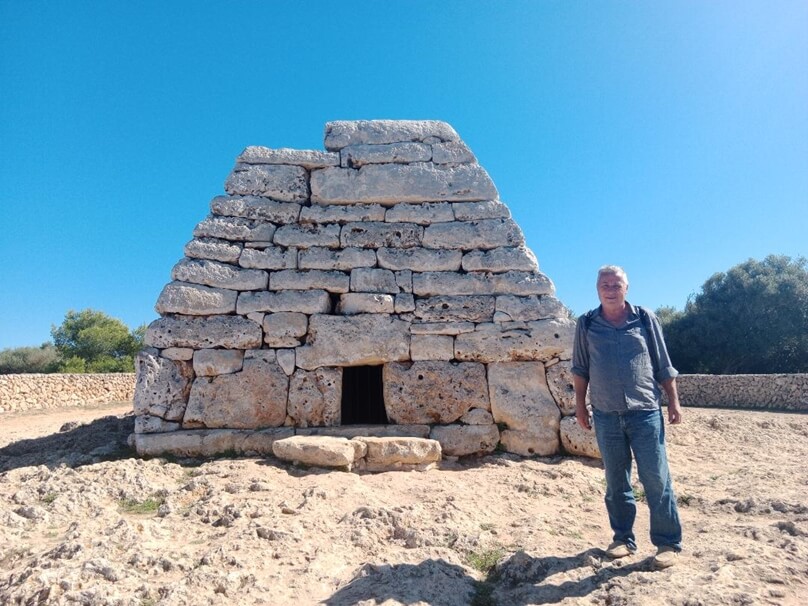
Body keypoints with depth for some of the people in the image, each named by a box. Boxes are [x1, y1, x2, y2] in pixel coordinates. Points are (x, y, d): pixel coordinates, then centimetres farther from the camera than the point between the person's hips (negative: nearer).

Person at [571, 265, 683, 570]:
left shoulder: (645, 319, 3)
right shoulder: (586, 324, 4)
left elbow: (664, 365, 6)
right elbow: (580, 369, 8)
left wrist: (673, 402, 3)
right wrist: (580, 406, 6)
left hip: (645, 412, -1)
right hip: (606, 416, 1)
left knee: (656, 478, 2)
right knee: (615, 481, 11)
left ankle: (668, 542, 17)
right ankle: (623, 538, 25)